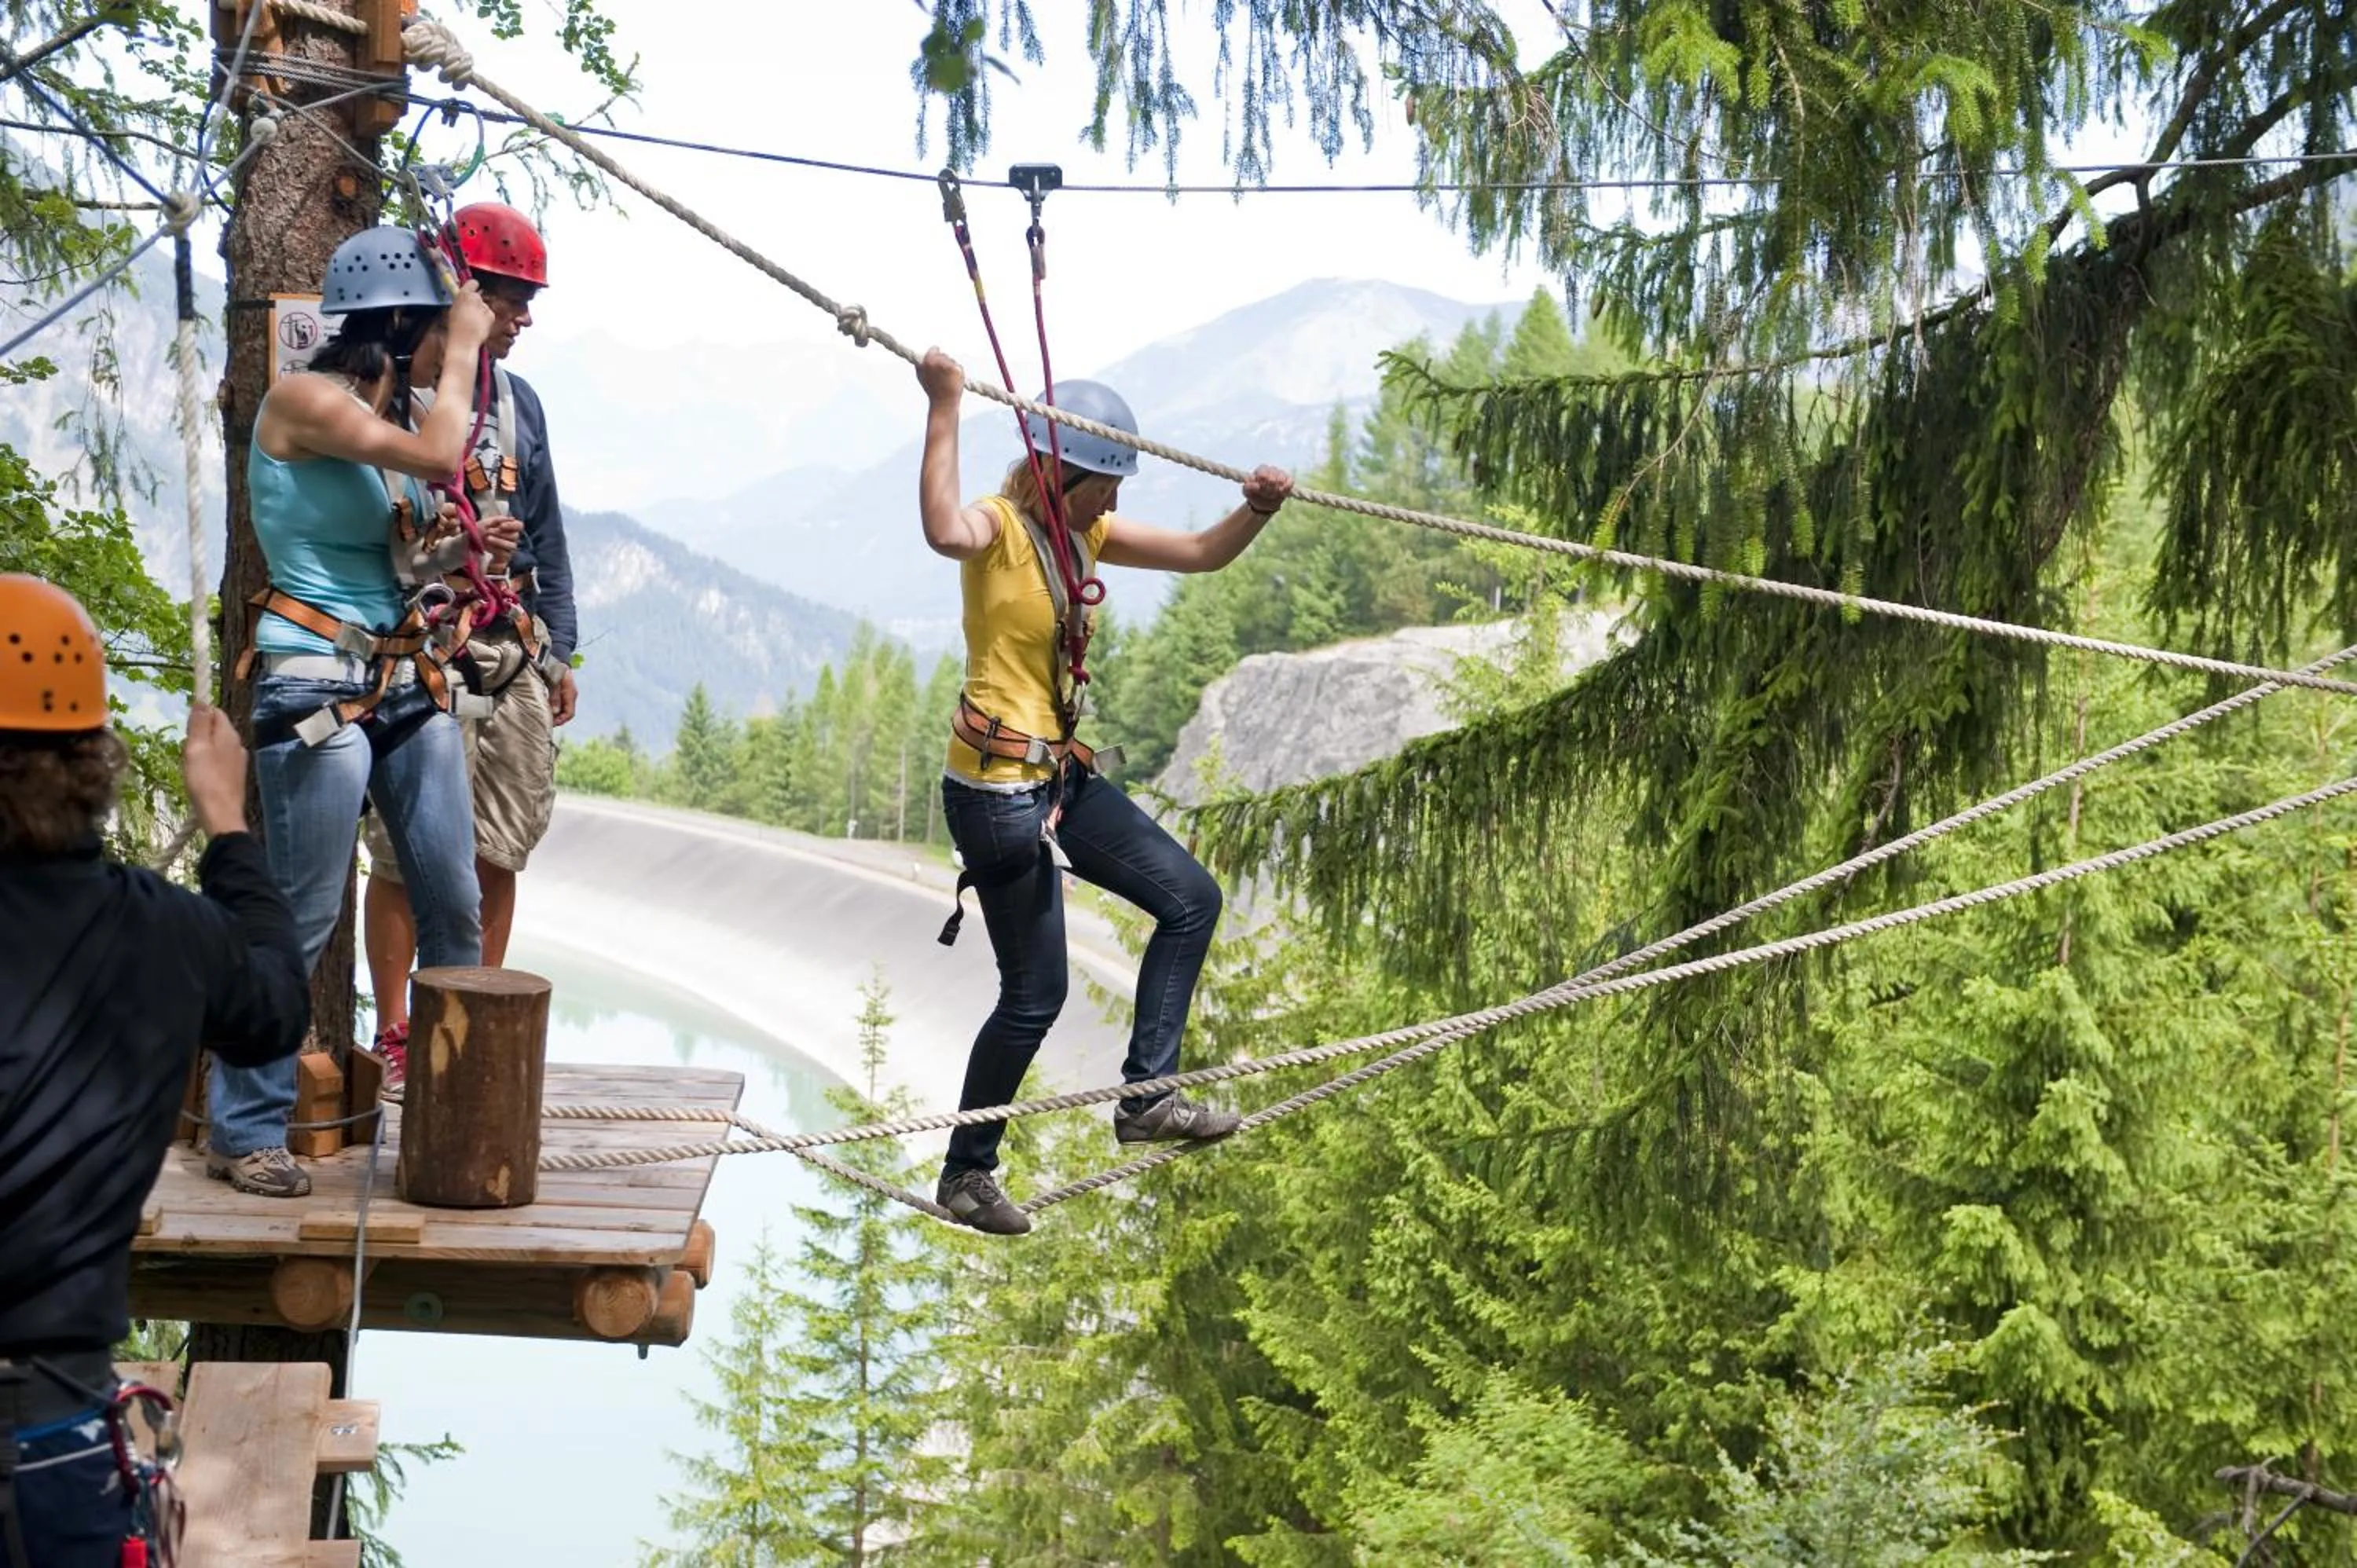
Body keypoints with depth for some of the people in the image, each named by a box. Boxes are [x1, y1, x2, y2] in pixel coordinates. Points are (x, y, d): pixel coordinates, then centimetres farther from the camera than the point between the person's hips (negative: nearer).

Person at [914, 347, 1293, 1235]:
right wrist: (943, 411, -42)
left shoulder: (1082, 534, 9)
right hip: (996, 787, -9)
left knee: (1191, 899, 10)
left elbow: (1201, 555, 10)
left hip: (1062, 777, 9)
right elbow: (945, 532, -42)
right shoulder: (999, 529, -16)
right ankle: (965, 1174, 15)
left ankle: (1146, 1098, 10)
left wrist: (1258, 510, -9)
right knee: (1036, 995, -1)